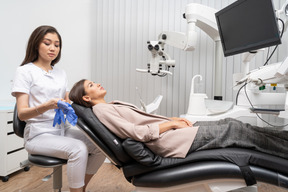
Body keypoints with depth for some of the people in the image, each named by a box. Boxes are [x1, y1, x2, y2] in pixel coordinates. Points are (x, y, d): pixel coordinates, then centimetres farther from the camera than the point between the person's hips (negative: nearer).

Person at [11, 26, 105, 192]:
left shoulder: (61, 73, 14)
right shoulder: (25, 71, -3)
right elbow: (22, 113, -10)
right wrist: (47, 106, -30)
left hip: (63, 129, 6)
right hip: (39, 134, -5)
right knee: (78, 149, -31)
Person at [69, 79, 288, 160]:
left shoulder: (113, 104, 20)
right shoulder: (101, 111, -7)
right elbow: (137, 133, -18)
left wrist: (173, 118, 5)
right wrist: (172, 123, -12)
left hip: (169, 130, 8)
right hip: (168, 140, -8)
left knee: (229, 123, 4)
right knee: (234, 130, -5)